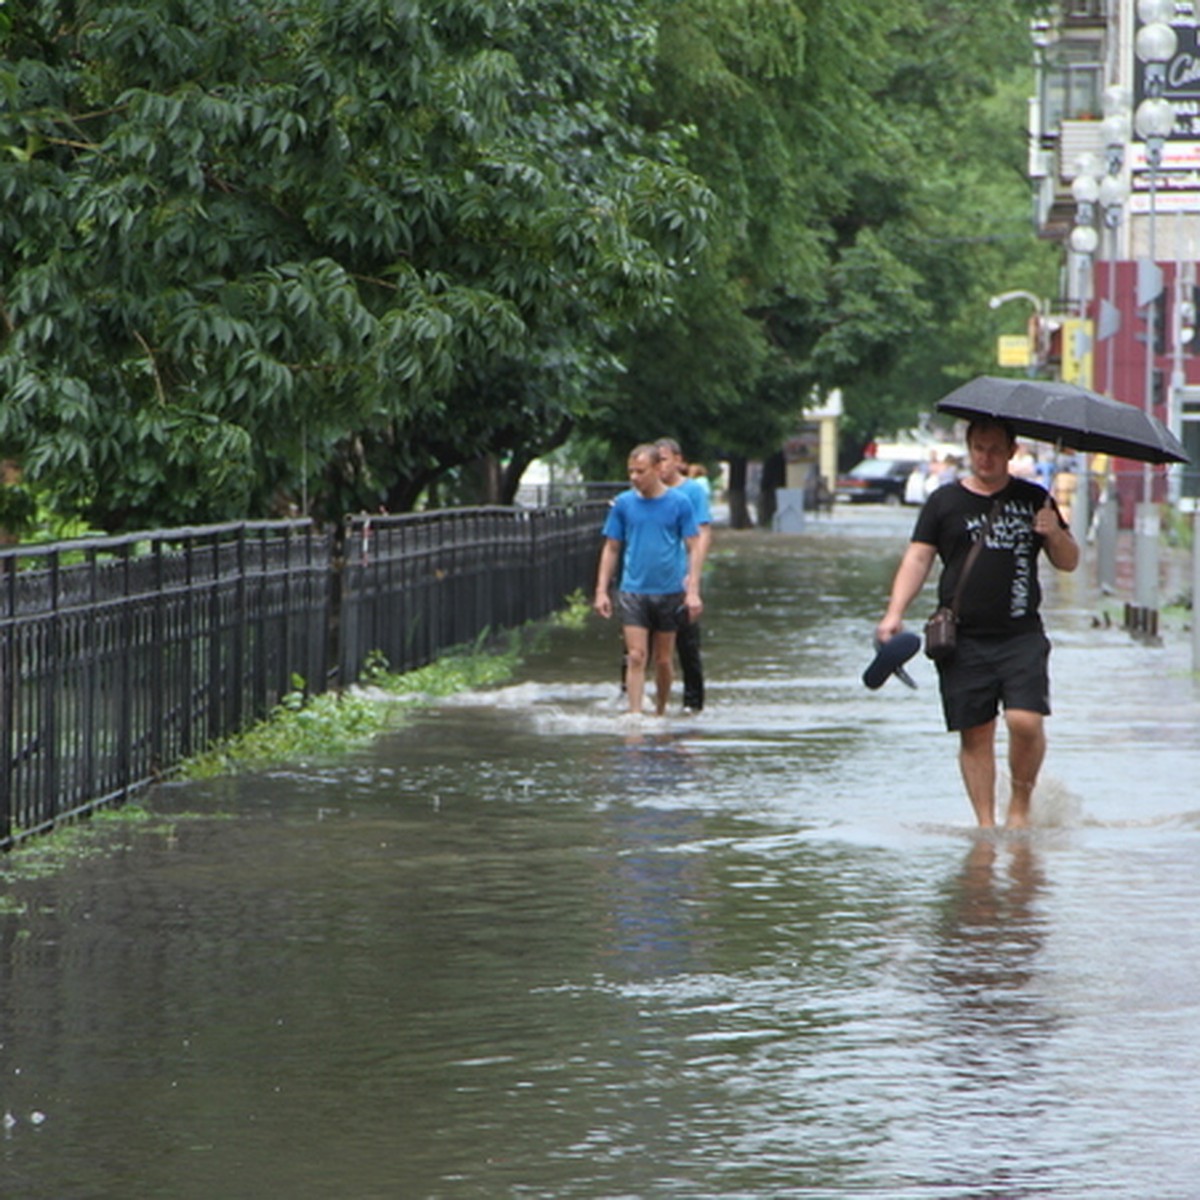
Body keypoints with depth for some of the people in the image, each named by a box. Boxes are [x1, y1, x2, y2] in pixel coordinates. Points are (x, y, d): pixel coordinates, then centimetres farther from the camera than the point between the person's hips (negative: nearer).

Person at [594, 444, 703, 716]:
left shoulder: (679, 503, -1)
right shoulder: (623, 504, 3)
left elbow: (693, 548, 0)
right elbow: (611, 549, 8)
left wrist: (693, 591, -8)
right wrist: (602, 591, 3)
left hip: (669, 592, 0)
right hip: (632, 591, 0)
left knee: (663, 661, 8)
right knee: (636, 657, -10)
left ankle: (660, 714, 24)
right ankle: (635, 714, -13)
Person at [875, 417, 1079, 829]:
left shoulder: (1033, 500, 11)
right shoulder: (945, 502, 9)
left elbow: (1069, 563, 14)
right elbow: (918, 558, 5)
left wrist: (1055, 535, -9)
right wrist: (895, 612, -9)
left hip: (1022, 636, 0)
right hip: (964, 638, 0)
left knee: (1026, 722, -14)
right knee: (975, 734, -1)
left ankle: (1021, 804, 7)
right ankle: (985, 822, 6)